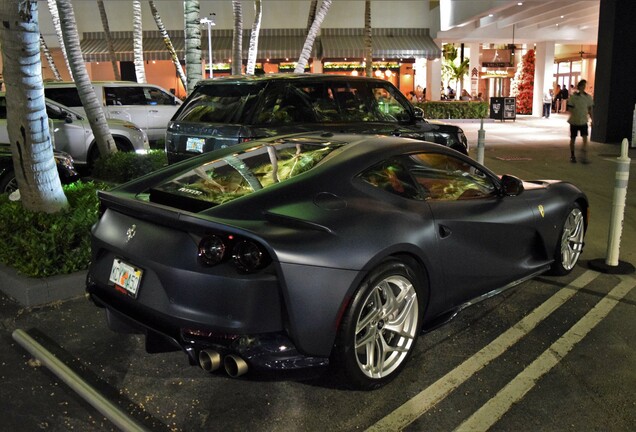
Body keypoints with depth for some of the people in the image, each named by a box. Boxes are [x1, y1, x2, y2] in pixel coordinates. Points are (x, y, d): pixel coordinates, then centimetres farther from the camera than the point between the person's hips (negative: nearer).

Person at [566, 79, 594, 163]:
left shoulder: (588, 97, 4)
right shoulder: (573, 97, -5)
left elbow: (589, 109, 11)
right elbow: (570, 108, -7)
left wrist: (592, 119, 7)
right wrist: (573, 115, -22)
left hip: (583, 121, 2)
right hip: (574, 121, -2)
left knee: (585, 139, -11)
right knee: (573, 139, 7)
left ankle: (584, 157, -8)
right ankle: (572, 156, 22)